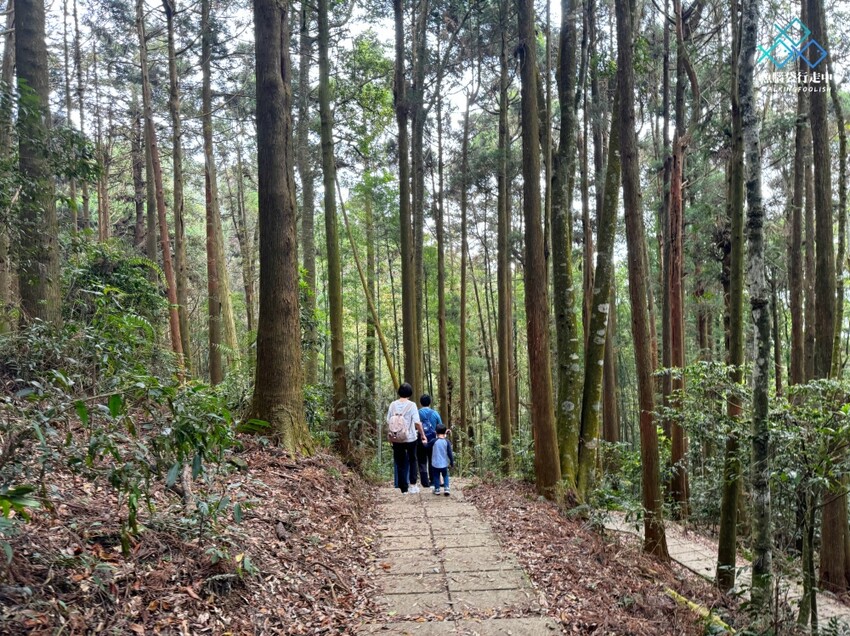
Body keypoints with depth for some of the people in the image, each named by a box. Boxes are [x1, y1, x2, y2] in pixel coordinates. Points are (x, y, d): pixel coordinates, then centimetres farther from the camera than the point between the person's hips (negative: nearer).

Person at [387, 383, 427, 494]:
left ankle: (404, 488, 13)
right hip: (411, 438, -2)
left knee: (400, 464, 10)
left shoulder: (393, 405, -2)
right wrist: (423, 435, -2)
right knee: (412, 460, 19)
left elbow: (388, 422, 1)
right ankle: (413, 484, 11)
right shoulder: (411, 405, -10)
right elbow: (417, 423, -14)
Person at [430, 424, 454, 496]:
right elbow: (450, 453, -6)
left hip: (435, 464, -1)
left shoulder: (434, 441, -10)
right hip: (444, 464, 1)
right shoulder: (447, 442, -8)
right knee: (445, 476, 17)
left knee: (436, 476, 14)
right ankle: (446, 488, 3)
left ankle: (437, 489, 16)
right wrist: (452, 463, 3)